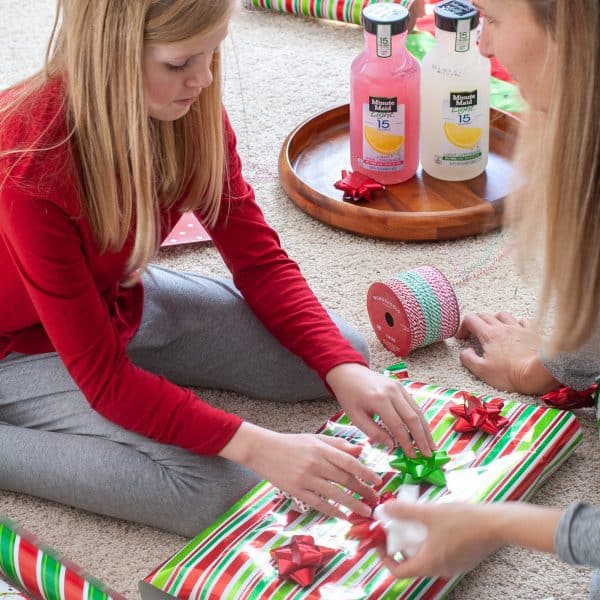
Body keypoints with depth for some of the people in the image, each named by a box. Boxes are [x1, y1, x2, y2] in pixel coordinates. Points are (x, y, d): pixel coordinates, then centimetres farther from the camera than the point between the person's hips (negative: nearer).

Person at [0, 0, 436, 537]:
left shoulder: (191, 110, -16)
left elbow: (259, 260, -7)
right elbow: (104, 379, -30)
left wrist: (344, 369, -22)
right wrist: (254, 446, -36)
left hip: (118, 299, 6)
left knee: (342, 350, -4)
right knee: (217, 489, -24)